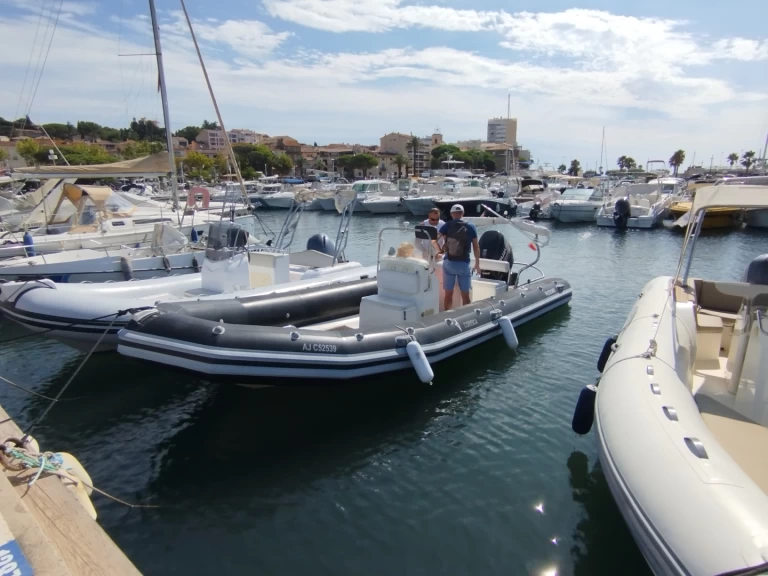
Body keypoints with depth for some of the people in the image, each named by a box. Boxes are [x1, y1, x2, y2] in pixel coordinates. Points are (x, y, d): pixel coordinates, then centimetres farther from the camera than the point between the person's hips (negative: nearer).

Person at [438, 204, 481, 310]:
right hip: (464, 264, -1)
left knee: (448, 294, 10)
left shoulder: (447, 226, 0)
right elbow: (476, 246, 4)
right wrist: (477, 263, 12)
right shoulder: (470, 227, 1)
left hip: (449, 263, 1)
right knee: (465, 295, 8)